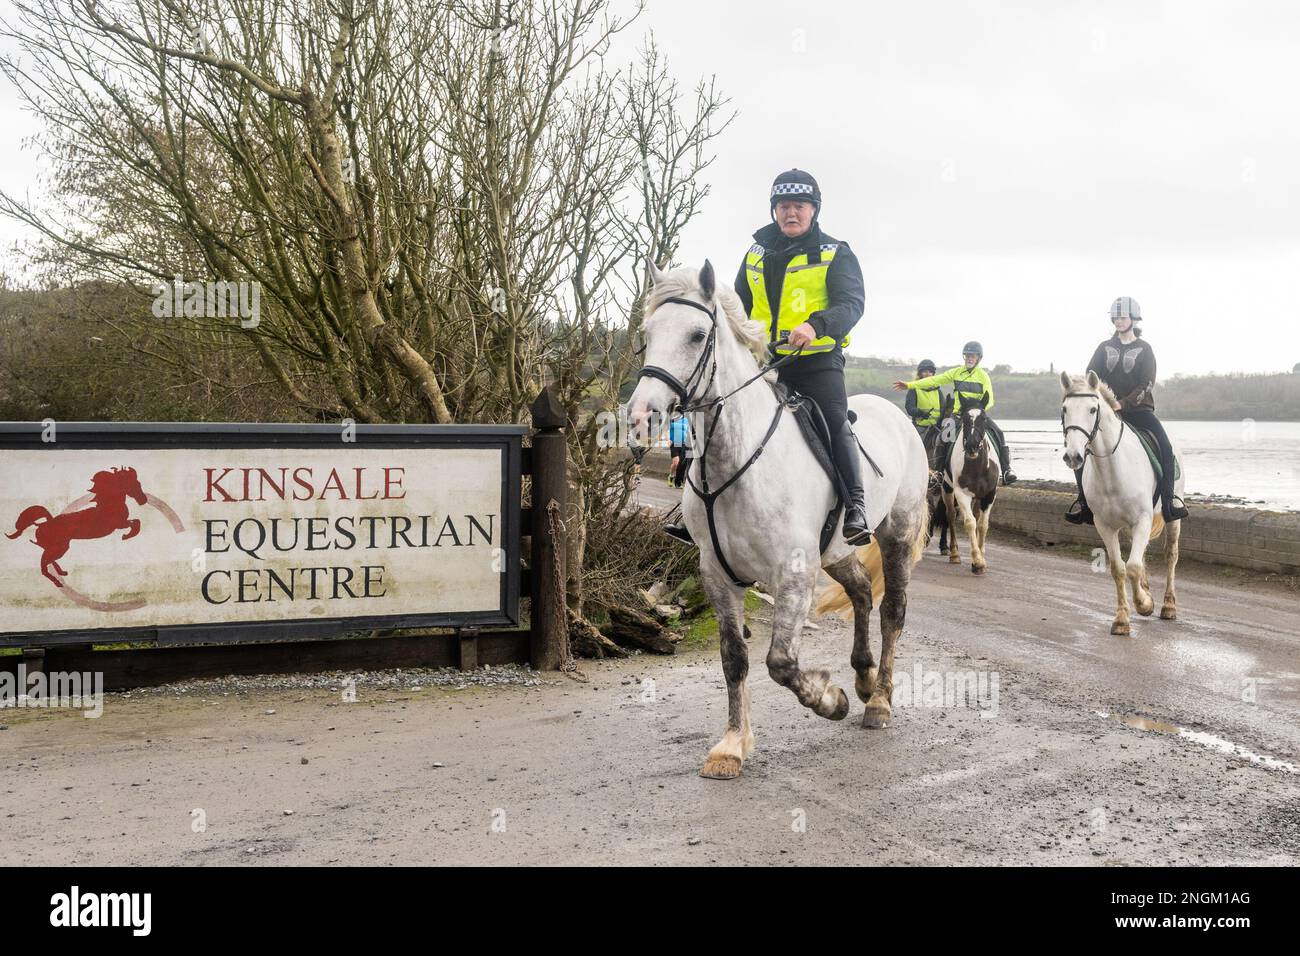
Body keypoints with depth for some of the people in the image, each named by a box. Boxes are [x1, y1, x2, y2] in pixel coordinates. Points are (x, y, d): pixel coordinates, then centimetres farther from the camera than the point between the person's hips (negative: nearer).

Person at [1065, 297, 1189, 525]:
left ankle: (1168, 498, -16)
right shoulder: (1105, 348, 11)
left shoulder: (1144, 349, 4)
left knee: (1165, 446, -24)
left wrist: (1124, 403, -21)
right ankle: (1083, 499, -3)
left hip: (1138, 409, -2)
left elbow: (1146, 384, -7)